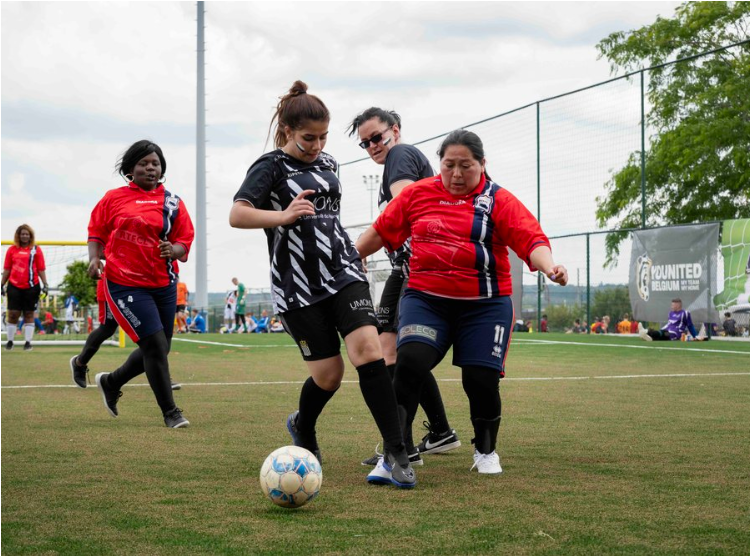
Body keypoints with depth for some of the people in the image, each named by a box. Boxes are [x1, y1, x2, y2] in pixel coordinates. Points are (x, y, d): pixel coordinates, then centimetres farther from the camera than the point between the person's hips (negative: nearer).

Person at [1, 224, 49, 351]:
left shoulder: (36, 249, 3)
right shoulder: (12, 249, 7)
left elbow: (41, 269, 4)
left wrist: (45, 284, -3)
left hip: (31, 287, -1)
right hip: (14, 286, 1)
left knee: (29, 314, 5)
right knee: (13, 314, -2)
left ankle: (28, 342, 9)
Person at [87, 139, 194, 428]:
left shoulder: (173, 203, 7)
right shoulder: (113, 198, 2)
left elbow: (184, 242, 6)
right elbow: (96, 232, 10)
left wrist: (174, 250, -17)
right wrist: (94, 258, -9)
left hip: (163, 284, 5)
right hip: (125, 283, -4)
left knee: (156, 351, 11)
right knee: (156, 345, -13)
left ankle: (110, 382, 37)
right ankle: (170, 412, 0)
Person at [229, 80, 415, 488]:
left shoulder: (328, 163, 14)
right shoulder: (270, 167, -4)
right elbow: (237, 215, -19)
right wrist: (283, 216, -33)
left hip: (344, 274, 4)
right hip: (297, 286, -4)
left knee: (368, 349, -17)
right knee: (328, 374, -1)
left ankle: (396, 453, -16)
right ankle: (302, 428, 33)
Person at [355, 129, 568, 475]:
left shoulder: (499, 201, -1)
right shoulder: (417, 194, 7)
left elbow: (532, 240, -12)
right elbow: (381, 232, 18)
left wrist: (548, 266, -31)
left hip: (484, 305, -1)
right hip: (426, 299, 1)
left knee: (481, 380, -5)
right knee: (409, 363, -20)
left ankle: (486, 451, 24)